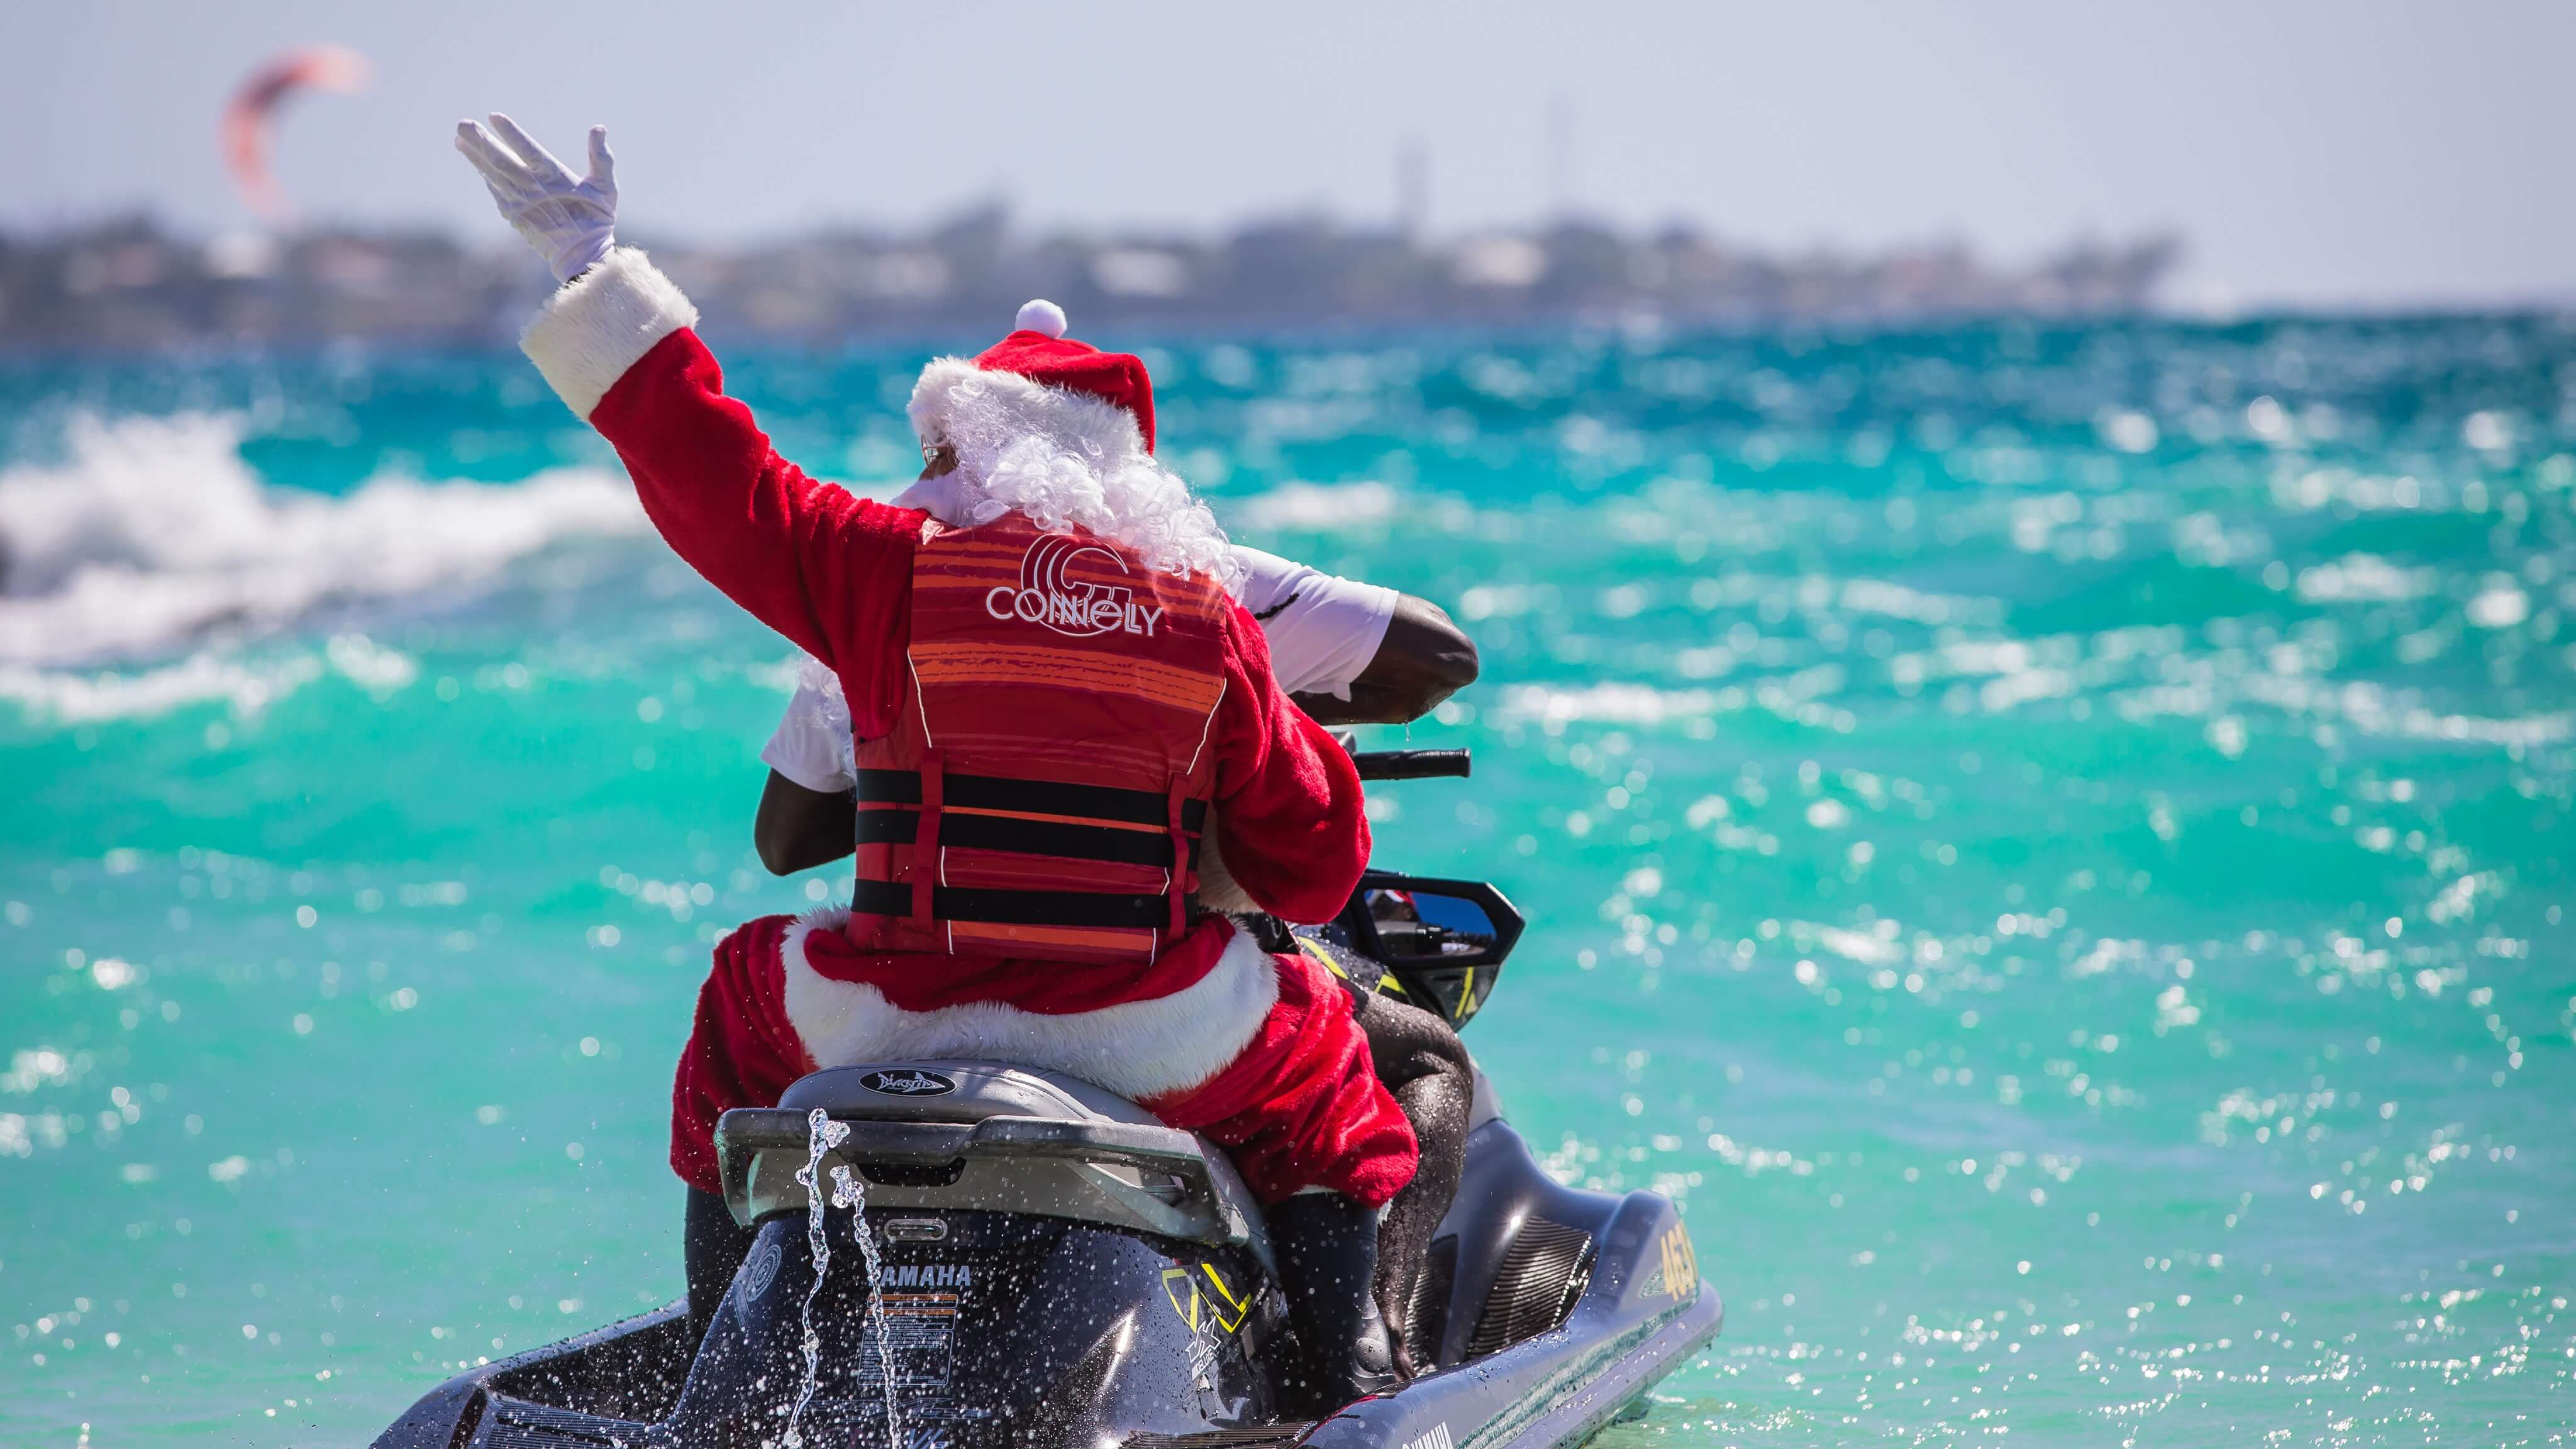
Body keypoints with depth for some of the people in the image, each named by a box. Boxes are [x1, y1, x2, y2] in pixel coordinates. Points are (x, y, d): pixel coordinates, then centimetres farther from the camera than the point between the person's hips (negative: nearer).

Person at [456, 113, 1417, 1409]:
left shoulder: (893, 571, -3)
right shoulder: (1212, 621, 4)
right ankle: (1344, 1358, 15)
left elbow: (709, 472, 3)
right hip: (1154, 1038, 1)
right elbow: (1313, 866, 9)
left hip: (896, 1020, 0)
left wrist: (594, 279, 11)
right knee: (1317, 1055, 30)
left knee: (744, 1000, 32)